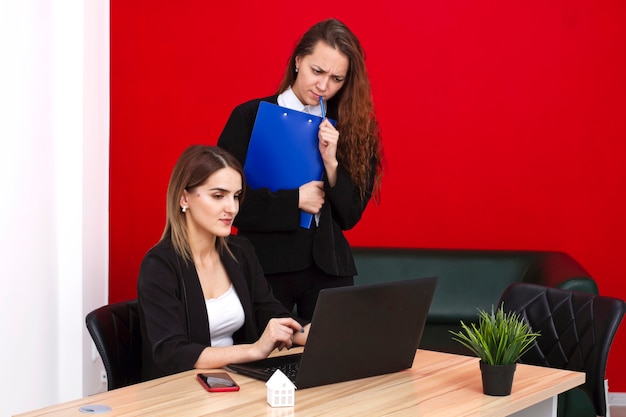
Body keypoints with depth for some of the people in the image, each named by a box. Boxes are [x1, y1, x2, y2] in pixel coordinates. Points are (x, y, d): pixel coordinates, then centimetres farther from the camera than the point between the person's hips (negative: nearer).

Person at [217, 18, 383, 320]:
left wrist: (331, 162, -12)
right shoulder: (250, 117, -4)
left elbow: (349, 216, 2)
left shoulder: (350, 126, 4)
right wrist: (294, 200, -13)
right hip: (265, 265, -2)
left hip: (328, 266, 3)